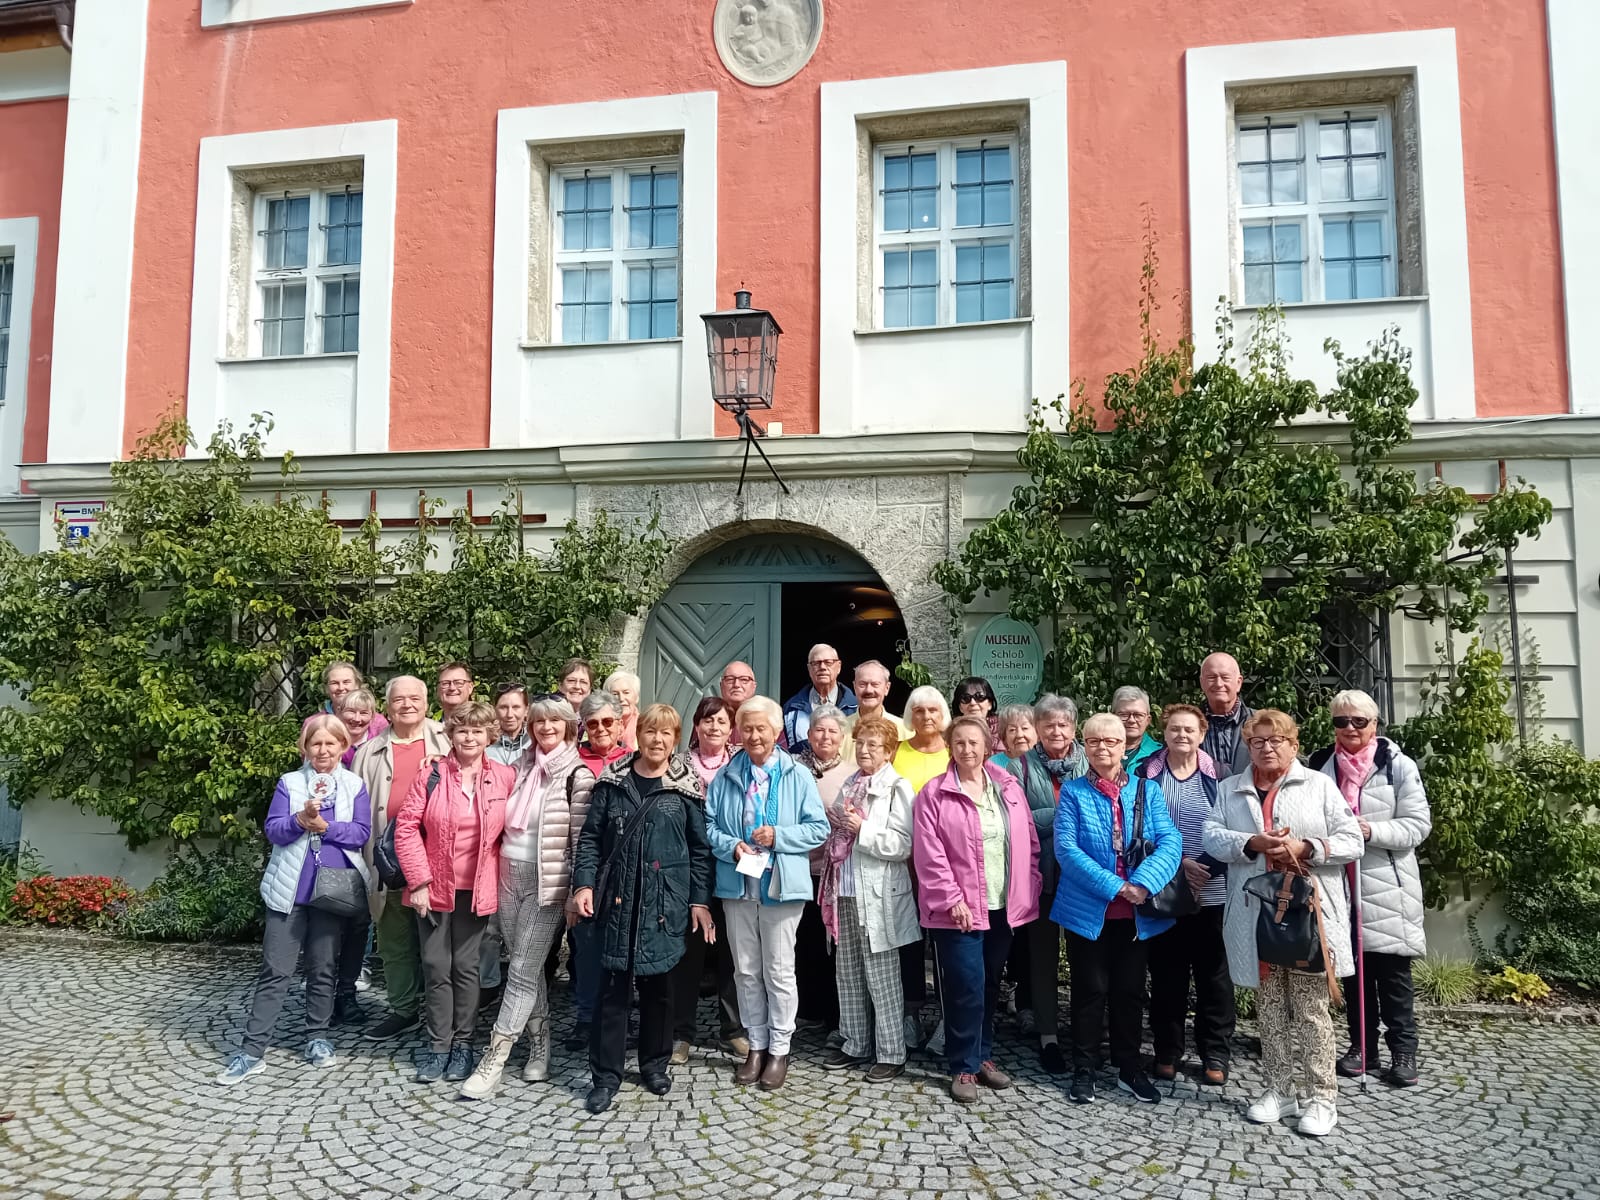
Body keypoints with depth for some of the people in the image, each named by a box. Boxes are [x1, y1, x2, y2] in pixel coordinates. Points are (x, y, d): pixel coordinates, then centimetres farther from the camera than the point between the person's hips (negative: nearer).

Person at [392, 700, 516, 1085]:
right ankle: (438, 1045, 20)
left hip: (477, 890, 0)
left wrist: (501, 875, -3)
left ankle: (462, 1043, 21)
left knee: (466, 966, 8)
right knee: (435, 966, 6)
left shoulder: (505, 777, -4)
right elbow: (406, 827, -5)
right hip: (434, 887, 0)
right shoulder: (431, 775, -5)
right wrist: (419, 880, -9)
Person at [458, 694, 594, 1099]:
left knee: (522, 971, -3)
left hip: (547, 882, -6)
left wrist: (576, 892, -11)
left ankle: (494, 1059, 3)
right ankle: (539, 1046, 27)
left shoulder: (577, 775, -9)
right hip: (508, 875, 6)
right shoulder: (520, 767, 8)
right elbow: (504, 822, 16)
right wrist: (494, 875, 13)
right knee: (527, 968, 14)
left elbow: (581, 839, -10)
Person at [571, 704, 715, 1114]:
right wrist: (583, 883, -6)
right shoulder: (613, 782, 3)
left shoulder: (685, 787, -1)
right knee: (615, 986, 3)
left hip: (665, 902, 0)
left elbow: (700, 848, 2)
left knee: (659, 984, 10)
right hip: (619, 899, 0)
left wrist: (700, 901, -2)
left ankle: (655, 1064, 28)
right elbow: (591, 837, 5)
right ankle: (605, 1075, 14)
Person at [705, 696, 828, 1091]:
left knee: (779, 971, 5)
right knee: (746, 971, 12)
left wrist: (779, 836, -16)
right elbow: (708, 827, 5)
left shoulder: (798, 776, -3)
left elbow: (819, 828, -4)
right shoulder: (725, 777, 4)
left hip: (781, 886, -3)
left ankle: (779, 1049, 20)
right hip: (737, 885, 3)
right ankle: (756, 1045, 26)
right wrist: (732, 846, -13)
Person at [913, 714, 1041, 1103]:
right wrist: (952, 899, -16)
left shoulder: (1009, 788, 7)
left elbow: (1029, 844, 9)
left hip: (1003, 907, 4)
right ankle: (964, 1068, 11)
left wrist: (1028, 893, 2)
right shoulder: (934, 793, -6)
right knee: (967, 987, -4)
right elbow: (929, 854, -11)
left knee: (990, 986, 14)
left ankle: (983, 1056, 30)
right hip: (958, 908, -4)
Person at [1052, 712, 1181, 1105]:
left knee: (1130, 990, 13)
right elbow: (1066, 849, -13)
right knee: (1090, 990, 6)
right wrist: (1113, 886, -21)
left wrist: (1143, 884, -23)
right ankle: (1083, 1070, 20)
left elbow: (1170, 842, -7)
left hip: (1136, 912, 2)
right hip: (1088, 910, -2)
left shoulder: (1148, 791, 4)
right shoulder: (1073, 792, -3)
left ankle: (1129, 1068, 29)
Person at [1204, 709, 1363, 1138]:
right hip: (1256, 915, 3)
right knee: (1269, 1006, 11)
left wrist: (1305, 847, -15)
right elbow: (1211, 836, 2)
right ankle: (1280, 1090, 22)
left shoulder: (1319, 785, 5)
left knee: (1311, 1007, 0)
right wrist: (1251, 843, -15)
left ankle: (1321, 1096, 11)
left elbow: (1352, 841, -1)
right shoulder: (1231, 789, 13)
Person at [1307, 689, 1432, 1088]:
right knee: (1352, 967, 11)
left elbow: (1418, 825, -7)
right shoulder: (1320, 765, 5)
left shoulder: (1398, 766, -4)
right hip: (1338, 881, 3)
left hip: (1386, 884, -3)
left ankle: (1403, 1050, 16)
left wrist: (1372, 831, -19)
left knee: (1392, 971, 3)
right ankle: (1362, 1046, 23)